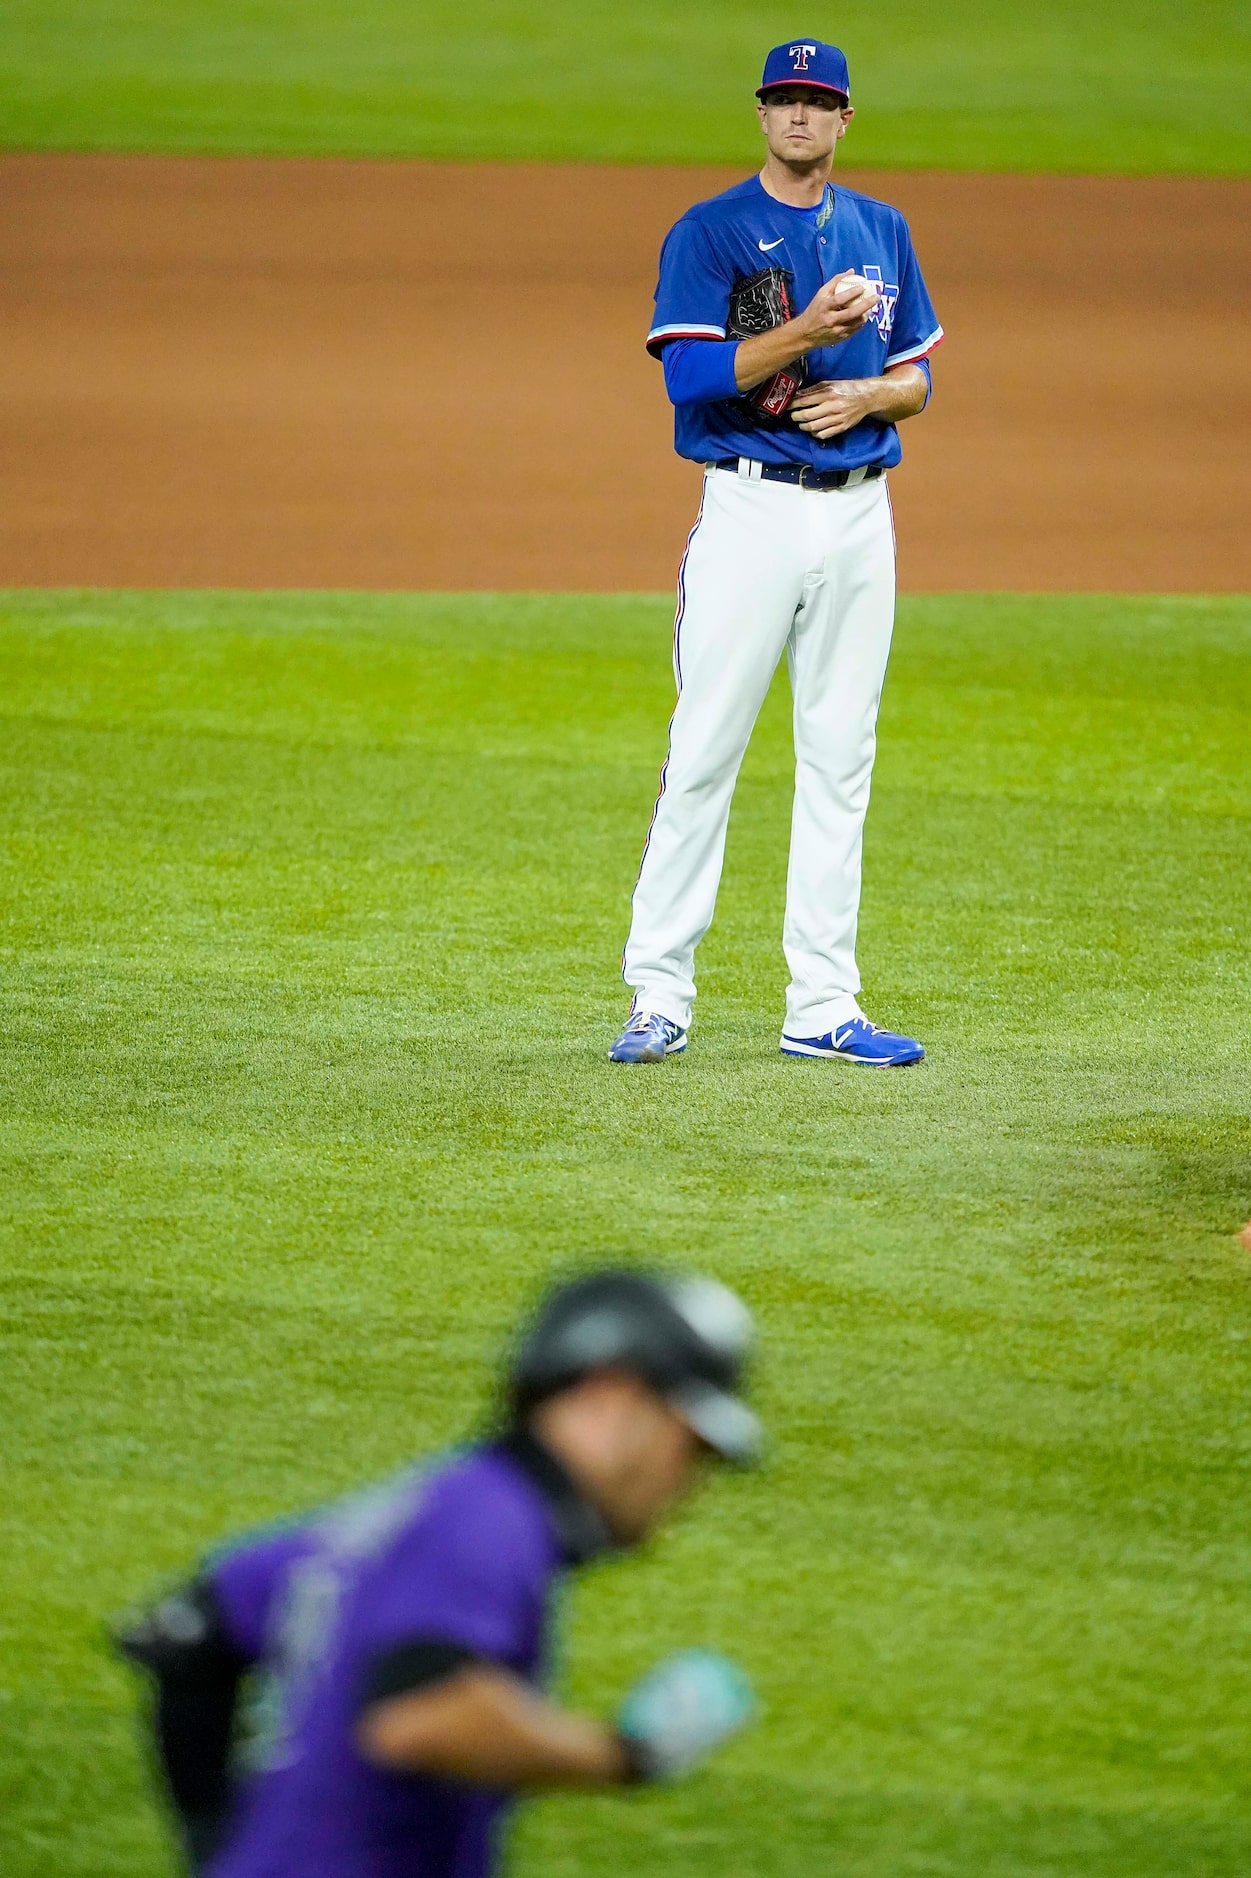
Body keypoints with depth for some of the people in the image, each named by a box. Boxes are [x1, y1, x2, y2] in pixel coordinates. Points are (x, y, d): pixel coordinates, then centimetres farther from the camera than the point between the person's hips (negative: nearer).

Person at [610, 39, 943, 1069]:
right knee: (703, 753, -7)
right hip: (752, 510, -5)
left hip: (859, 516, 5)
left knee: (840, 760, 5)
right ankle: (659, 997, -3)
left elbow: (918, 375, 17)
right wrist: (803, 333, -24)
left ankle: (824, 1006, 9)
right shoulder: (710, 232, -2)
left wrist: (865, 394, -5)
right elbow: (692, 376, -13)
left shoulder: (884, 233, 14)